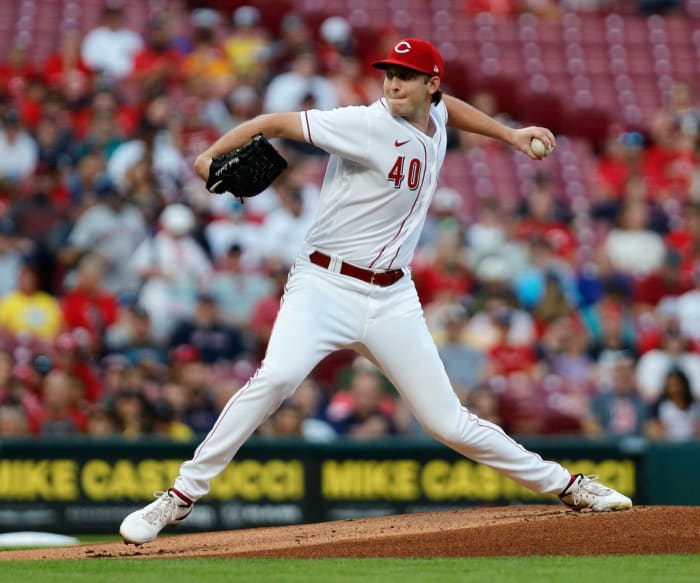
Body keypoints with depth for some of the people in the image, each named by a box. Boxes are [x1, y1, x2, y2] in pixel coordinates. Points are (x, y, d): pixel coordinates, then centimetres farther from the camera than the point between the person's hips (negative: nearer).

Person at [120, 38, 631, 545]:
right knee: (276, 377, -31)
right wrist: (210, 156, -26)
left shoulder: (435, 119, 8)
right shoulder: (369, 125, -14)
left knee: (449, 422, 3)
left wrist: (509, 134, 29)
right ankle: (181, 496, -23)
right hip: (324, 287, -5)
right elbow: (277, 123, -17)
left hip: (392, 299, 5)